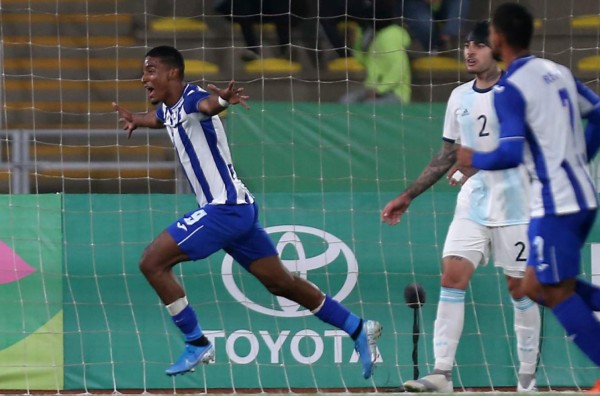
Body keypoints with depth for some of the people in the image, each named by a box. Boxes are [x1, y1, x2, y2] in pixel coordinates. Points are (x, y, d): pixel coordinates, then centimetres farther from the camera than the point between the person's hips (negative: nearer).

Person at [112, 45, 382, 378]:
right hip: (236, 209, 10)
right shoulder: (167, 109, 12)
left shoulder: (191, 99, -16)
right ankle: (359, 329, 20)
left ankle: (197, 345, -4)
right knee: (281, 282, 14)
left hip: (225, 208, -10)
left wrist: (222, 100, -64)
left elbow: (208, 104, -44)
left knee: (152, 262, -11)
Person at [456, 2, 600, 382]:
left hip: (557, 203, -8)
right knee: (538, 286, 16)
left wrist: (475, 159, -2)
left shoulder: (509, 89, -14)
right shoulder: (558, 72, 11)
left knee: (558, 292, 0)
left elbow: (511, 154, -21)